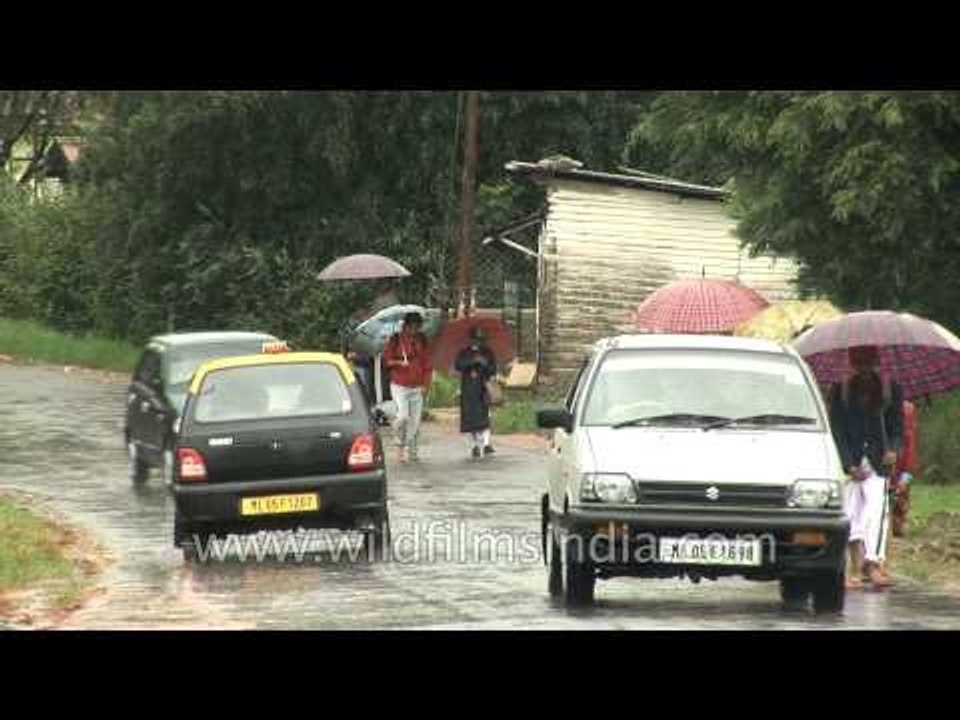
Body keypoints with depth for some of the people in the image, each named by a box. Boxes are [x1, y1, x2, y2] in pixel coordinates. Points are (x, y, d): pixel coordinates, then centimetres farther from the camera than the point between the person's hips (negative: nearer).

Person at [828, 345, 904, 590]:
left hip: (878, 459, -1)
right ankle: (857, 567, -1)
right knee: (852, 510, -4)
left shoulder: (891, 390, 9)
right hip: (849, 461, 1)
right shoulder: (840, 391, 6)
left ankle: (873, 563, -28)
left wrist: (894, 450, -11)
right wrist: (850, 465, -7)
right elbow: (837, 430, 3)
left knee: (877, 506, -17)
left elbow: (897, 428, 11)